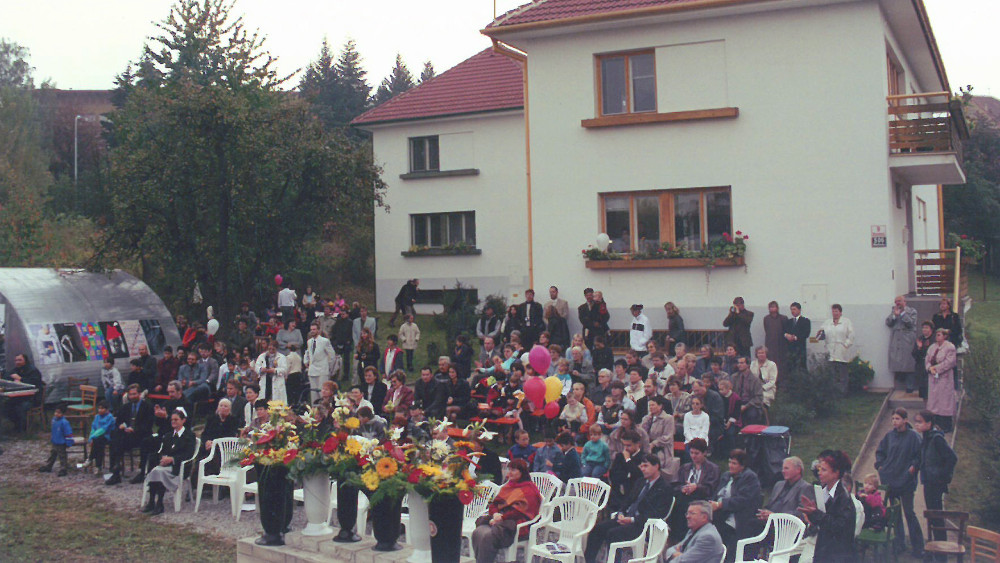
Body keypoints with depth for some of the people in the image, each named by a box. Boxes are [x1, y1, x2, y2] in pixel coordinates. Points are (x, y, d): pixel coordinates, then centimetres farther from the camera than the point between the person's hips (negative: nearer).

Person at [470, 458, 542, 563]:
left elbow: (520, 511, -10)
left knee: (489, 536, -33)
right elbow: (494, 504, 20)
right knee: (477, 532, -24)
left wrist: (502, 518, -15)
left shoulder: (529, 490, 2)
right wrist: (495, 513, -3)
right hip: (498, 519, 7)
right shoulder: (508, 486, 26)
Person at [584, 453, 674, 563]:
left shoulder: (665, 488, -6)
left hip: (642, 524, -8)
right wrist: (621, 513, 0)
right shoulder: (641, 482, 20)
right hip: (626, 517, 8)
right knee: (597, 529, -11)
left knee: (612, 533, -30)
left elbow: (658, 514, -14)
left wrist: (632, 520, -19)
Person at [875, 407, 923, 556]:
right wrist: (880, 466, 5)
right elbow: (880, 452, 17)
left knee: (909, 513, -2)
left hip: (906, 481, -5)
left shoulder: (913, 436, -9)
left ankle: (918, 547, 8)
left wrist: (913, 467, -14)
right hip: (890, 480, 5)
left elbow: (919, 455, -5)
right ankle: (899, 542, 22)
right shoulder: (889, 435, 5)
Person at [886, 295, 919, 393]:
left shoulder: (912, 311, 6)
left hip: (907, 341, -4)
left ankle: (910, 387, 0)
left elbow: (911, 323, -8)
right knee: (896, 363, -1)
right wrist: (894, 315, -7)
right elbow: (888, 323, 7)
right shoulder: (893, 311, 18)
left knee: (908, 364, -5)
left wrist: (902, 313, -9)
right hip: (895, 341, 4)